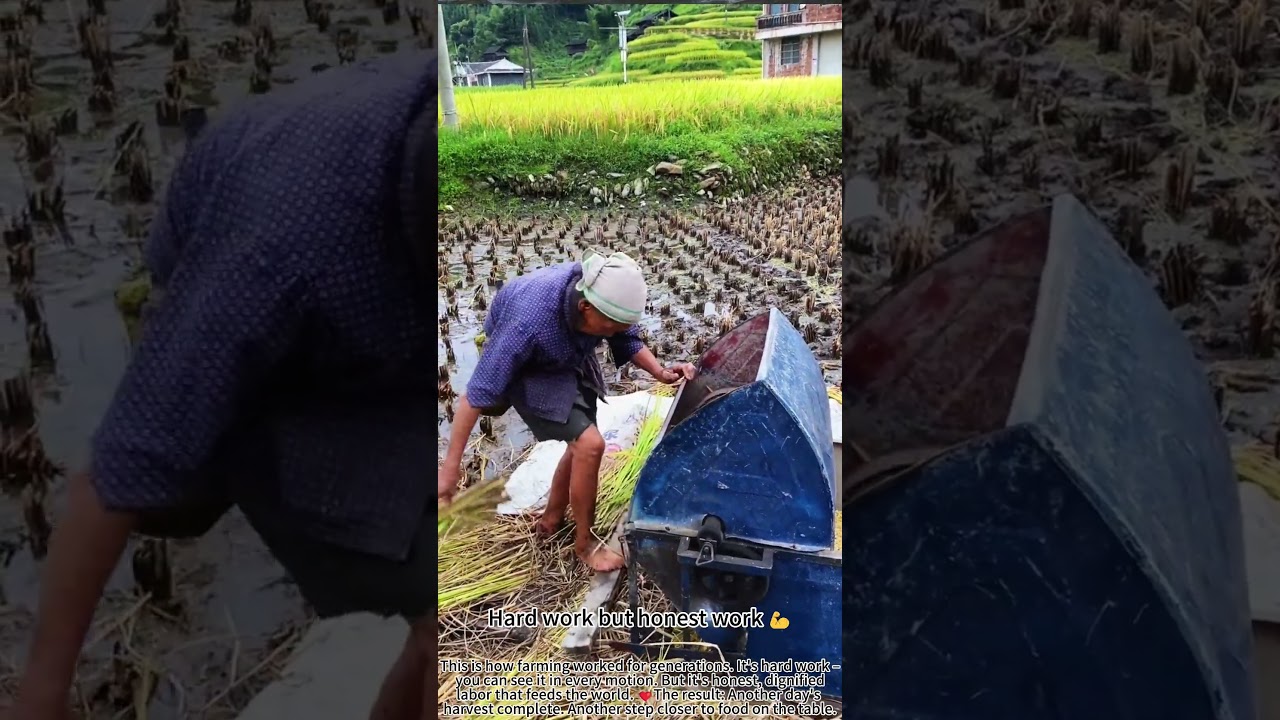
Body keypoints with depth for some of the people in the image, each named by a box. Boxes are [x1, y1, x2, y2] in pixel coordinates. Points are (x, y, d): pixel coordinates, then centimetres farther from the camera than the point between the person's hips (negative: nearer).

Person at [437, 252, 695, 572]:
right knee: (589, 444, -16)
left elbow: (628, 341, -5)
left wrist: (660, 372, -22)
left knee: (581, 445, 14)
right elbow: (479, 391, -34)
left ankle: (552, 519, 39)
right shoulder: (528, 323, -43)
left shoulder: (605, 289, -27)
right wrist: (451, 464, -30)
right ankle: (584, 543, 5)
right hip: (528, 371, -6)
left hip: (571, 360, 6)